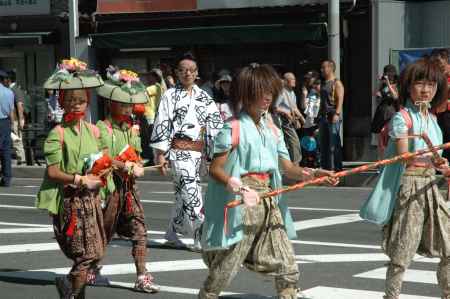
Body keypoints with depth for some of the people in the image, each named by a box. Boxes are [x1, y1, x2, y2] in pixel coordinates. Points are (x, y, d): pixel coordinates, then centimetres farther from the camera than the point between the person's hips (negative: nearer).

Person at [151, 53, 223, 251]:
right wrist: (160, 153, -9)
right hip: (178, 150, -5)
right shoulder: (170, 95, 0)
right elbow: (161, 125, -4)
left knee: (183, 193, 10)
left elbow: (215, 124, 9)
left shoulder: (204, 97, 12)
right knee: (191, 191, -13)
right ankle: (201, 238, -11)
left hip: (196, 151, 5)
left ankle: (172, 234, 22)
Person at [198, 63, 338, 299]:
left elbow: (287, 167, 9)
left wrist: (312, 174, -8)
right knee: (223, 270, 0)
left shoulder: (272, 129, 12)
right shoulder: (233, 129, -8)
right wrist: (239, 188, -25)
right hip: (242, 205, -6)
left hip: (269, 204, 6)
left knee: (288, 270, 5)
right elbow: (215, 169, -10)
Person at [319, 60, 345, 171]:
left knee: (334, 144, -7)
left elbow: (340, 99, -14)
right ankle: (325, 167, 14)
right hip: (323, 116, 8)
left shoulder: (336, 83, -5)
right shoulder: (323, 84, 18)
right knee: (323, 144, 9)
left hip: (333, 117, -8)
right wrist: (320, 115, 18)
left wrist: (337, 113, -24)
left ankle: (337, 167, -4)